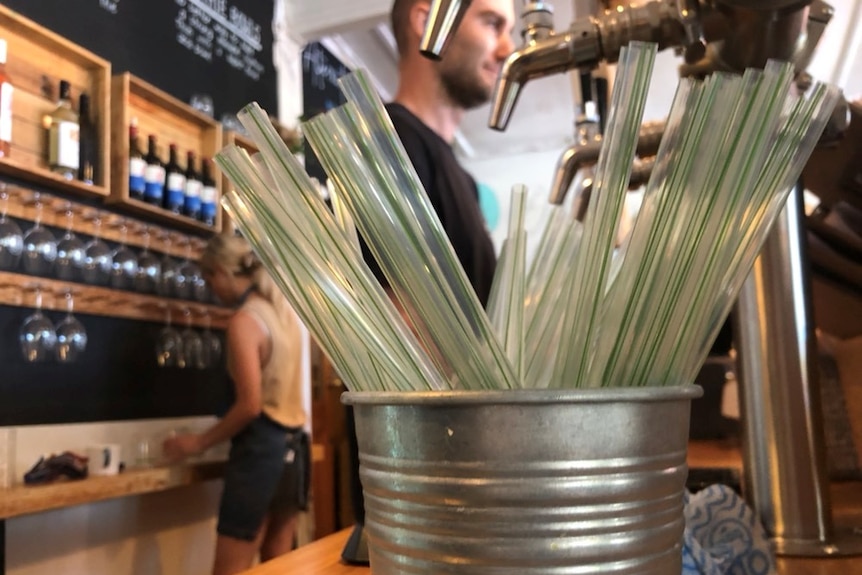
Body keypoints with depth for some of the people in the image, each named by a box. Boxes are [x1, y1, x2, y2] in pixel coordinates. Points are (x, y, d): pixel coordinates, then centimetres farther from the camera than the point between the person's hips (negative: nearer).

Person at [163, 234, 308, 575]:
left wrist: (199, 443, -7)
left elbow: (251, 405, -17)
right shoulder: (284, 310, 9)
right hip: (292, 446, 8)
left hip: (261, 447, -8)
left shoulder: (244, 321, -13)